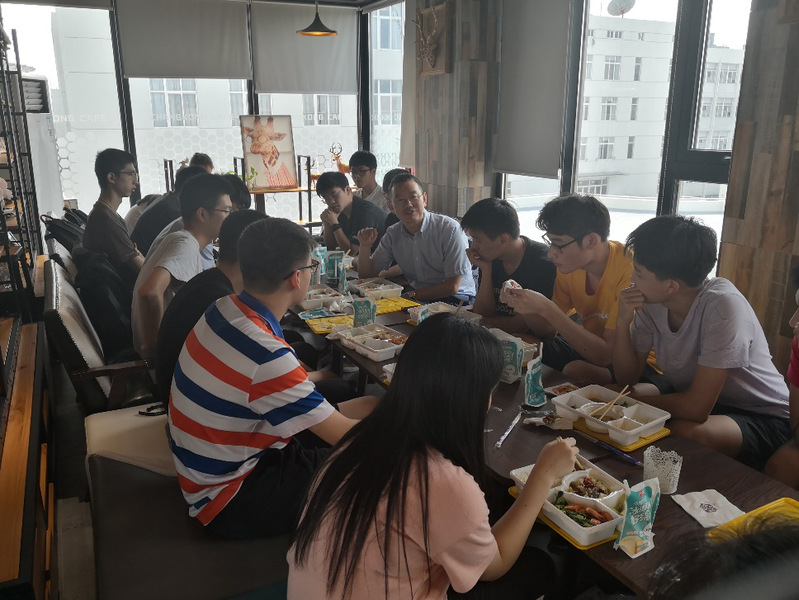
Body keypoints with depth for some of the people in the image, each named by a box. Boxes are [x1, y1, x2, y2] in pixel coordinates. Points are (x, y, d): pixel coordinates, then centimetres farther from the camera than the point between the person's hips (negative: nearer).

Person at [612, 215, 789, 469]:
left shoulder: (723, 305, -29)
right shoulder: (650, 302, -10)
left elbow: (697, 407, -29)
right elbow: (628, 377, -3)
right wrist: (623, 323, -19)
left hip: (763, 419, -6)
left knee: (684, 431, -34)